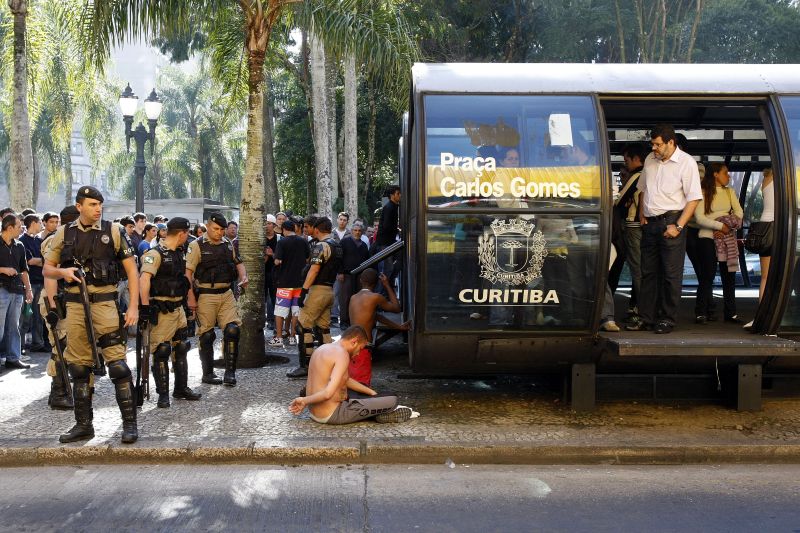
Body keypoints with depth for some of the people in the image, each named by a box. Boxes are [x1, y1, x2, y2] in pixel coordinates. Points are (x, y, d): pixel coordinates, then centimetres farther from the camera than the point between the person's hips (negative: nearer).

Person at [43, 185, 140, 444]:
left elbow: (131, 270, 0)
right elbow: (47, 269, 15)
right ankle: (83, 424, 20)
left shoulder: (113, 231, 0)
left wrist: (133, 306, -7)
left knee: (117, 363, -9)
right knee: (78, 366, 9)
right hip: (75, 304, 3)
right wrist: (62, 272, -9)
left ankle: (130, 423, -1)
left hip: (105, 302, -3)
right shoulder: (64, 234, 8)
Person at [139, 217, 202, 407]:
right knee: (161, 352, -2)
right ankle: (163, 394, 7)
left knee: (181, 349, 15)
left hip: (178, 308, 9)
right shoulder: (156, 254, -15)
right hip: (162, 311, -9)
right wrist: (145, 308, -29)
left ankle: (181, 388, 27)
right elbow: (144, 279, -25)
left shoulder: (178, 253, 12)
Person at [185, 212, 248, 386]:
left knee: (233, 330, -6)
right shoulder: (197, 246, -6)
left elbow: (237, 262, 25)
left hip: (226, 294, 5)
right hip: (206, 295, -4)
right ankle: (208, 373, 17)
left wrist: (243, 277, 5)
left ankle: (230, 372, 3)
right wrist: (191, 297, -15)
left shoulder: (227, 244, 12)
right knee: (207, 335, 4)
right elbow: (188, 272, -9)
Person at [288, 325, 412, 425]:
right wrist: (304, 401, -16)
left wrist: (372, 393, 19)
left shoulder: (322, 348, 11)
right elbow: (328, 393, -30)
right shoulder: (342, 354, -19)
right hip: (331, 415, -10)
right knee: (393, 401, -12)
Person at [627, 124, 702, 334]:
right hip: (649, 222, 6)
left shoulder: (686, 163, -8)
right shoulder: (650, 160, 11)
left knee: (671, 274, -2)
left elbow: (693, 198, -11)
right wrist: (642, 213, 13)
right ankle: (645, 318, 16)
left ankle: (669, 319, 6)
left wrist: (678, 226, -16)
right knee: (648, 272, 9)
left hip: (670, 221, -6)